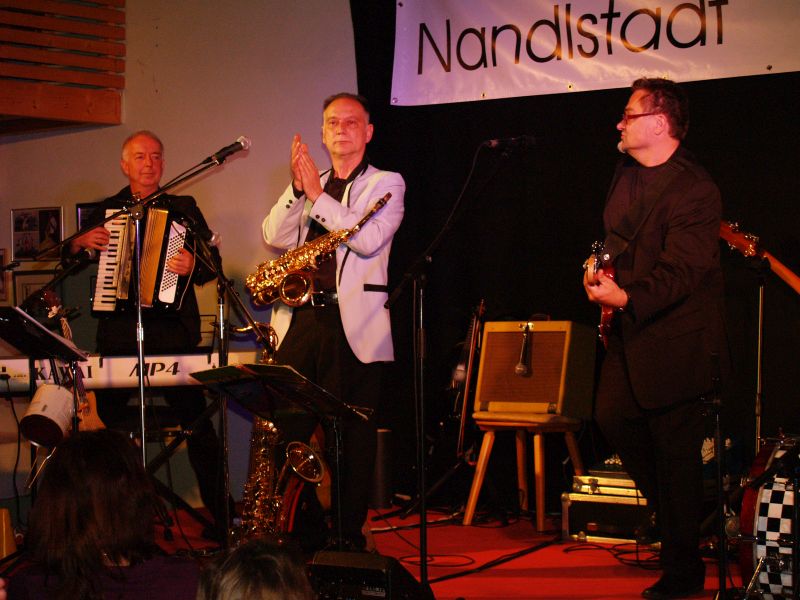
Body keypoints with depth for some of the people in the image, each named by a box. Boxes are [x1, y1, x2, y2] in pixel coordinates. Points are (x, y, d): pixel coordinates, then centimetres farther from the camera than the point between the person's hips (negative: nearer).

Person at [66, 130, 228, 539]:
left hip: (171, 331, -2)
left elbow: (213, 259, 4)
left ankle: (218, 516, 0)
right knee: (109, 420, 3)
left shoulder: (183, 209, 10)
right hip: (117, 332, 3)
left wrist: (194, 265, -17)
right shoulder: (105, 211, 16)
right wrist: (80, 243, 0)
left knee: (195, 420, -6)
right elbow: (69, 261, 21)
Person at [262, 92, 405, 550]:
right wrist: (298, 189, -8)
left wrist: (318, 194, -13)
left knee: (350, 437, -1)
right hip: (300, 319, 4)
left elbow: (368, 238, -12)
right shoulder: (307, 186, 20)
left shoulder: (386, 184, 5)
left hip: (354, 326, -4)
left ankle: (348, 534, 7)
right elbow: (276, 237, 6)